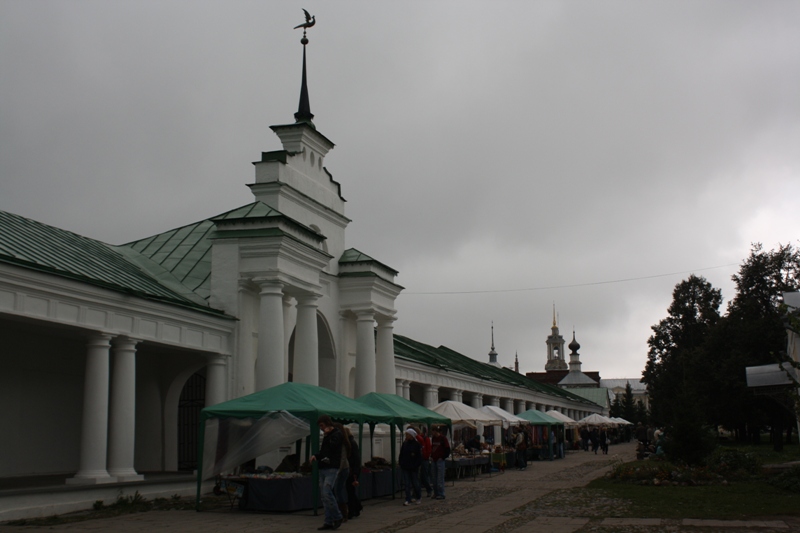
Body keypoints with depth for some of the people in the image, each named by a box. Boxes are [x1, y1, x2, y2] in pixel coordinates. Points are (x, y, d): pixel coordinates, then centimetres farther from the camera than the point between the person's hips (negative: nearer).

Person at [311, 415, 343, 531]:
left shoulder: (337, 434, -5)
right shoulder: (327, 436, 21)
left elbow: (331, 447, -18)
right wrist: (316, 456, 5)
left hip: (332, 468, -9)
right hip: (323, 468, 9)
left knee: (327, 493, -16)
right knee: (323, 495, 5)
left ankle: (337, 517, -2)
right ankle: (329, 522, 9)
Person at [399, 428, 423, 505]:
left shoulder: (417, 444, -6)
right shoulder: (404, 444, 8)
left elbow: (419, 457, -7)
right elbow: (401, 455, 12)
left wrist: (416, 466, -13)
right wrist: (401, 464, 4)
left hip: (414, 468, -4)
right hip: (405, 467, 4)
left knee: (415, 483, 6)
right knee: (407, 484, 0)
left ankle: (419, 497, 26)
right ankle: (408, 500, 2)